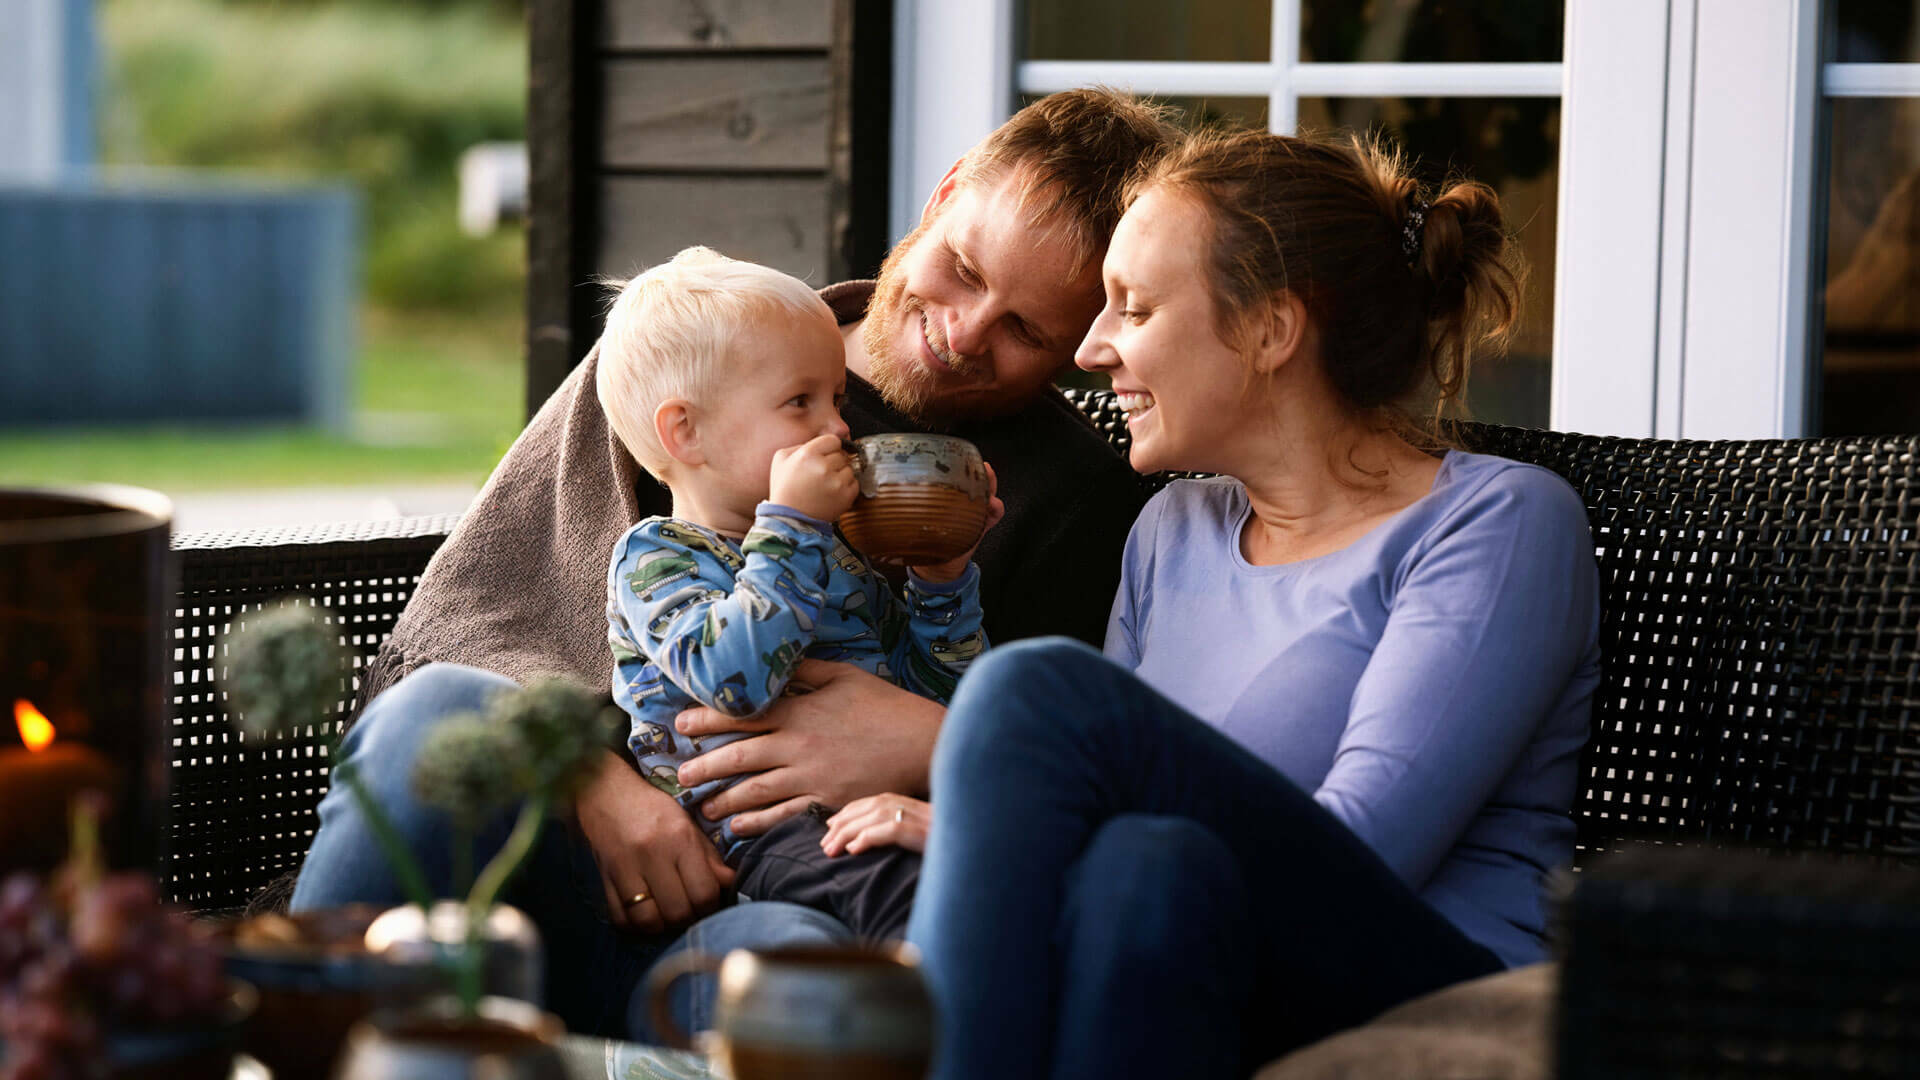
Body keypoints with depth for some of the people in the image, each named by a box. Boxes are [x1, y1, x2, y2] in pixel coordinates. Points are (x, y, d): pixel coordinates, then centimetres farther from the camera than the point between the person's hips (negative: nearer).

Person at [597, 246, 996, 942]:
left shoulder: (841, 558, 29)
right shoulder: (656, 559, 6)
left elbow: (935, 692, 30)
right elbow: (735, 677, -14)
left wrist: (942, 580, 17)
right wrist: (788, 524, -10)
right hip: (763, 827, -7)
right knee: (890, 882, -38)